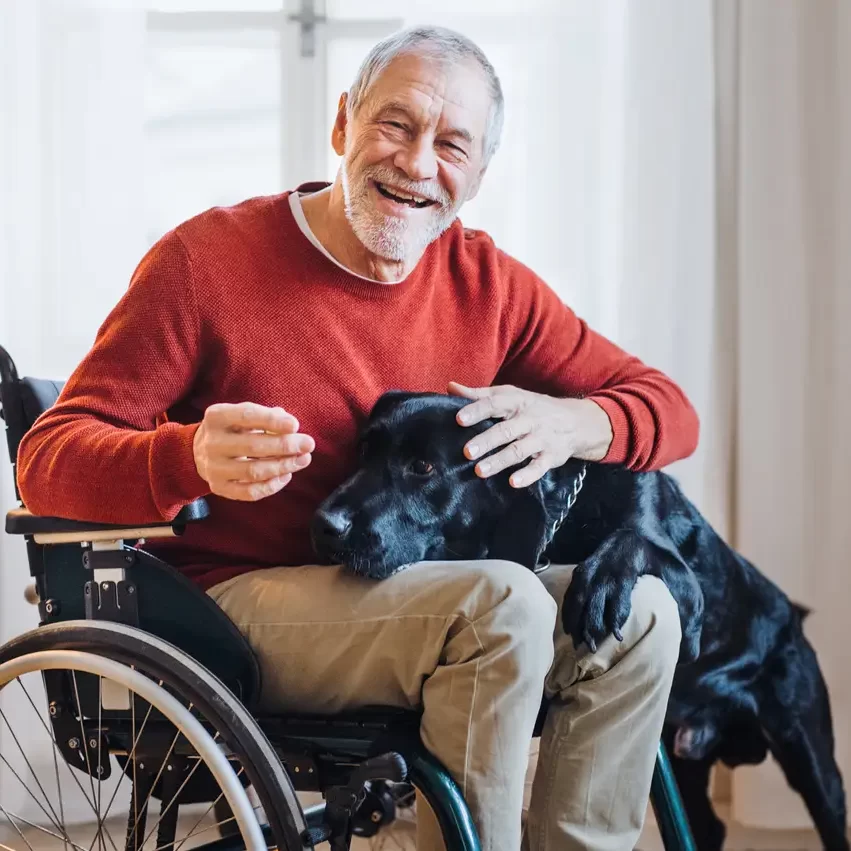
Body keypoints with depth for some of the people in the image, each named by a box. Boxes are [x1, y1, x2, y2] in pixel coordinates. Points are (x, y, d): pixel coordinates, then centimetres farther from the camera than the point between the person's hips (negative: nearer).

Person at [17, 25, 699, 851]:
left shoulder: (486, 281, 4)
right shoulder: (205, 260, -9)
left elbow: (668, 410, 6)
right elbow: (48, 458, -12)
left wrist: (571, 424, -18)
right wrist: (193, 459, -35)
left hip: (416, 601, 6)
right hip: (240, 598, -6)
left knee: (639, 612, -14)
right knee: (500, 603, -29)